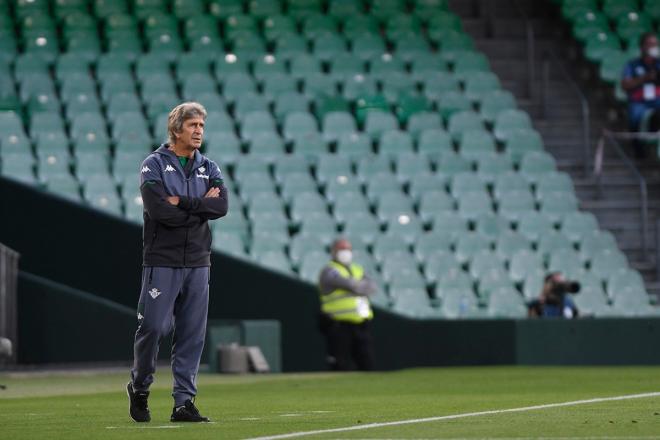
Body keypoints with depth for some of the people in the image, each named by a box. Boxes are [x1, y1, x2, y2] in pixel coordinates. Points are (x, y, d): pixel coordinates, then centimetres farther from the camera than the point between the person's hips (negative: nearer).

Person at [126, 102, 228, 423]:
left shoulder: (208, 168, 13)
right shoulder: (154, 165, -1)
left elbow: (221, 206, -4)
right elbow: (159, 210, -16)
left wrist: (181, 202, -12)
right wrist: (201, 206, -7)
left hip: (197, 263, 4)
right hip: (162, 261, -4)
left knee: (192, 334, 2)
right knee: (153, 327, -7)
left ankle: (184, 402, 6)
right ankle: (139, 388, 15)